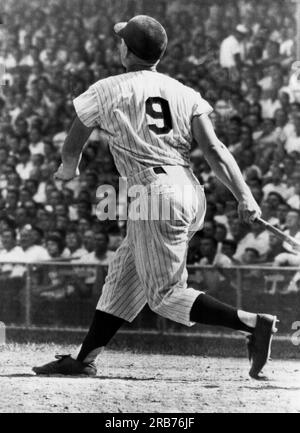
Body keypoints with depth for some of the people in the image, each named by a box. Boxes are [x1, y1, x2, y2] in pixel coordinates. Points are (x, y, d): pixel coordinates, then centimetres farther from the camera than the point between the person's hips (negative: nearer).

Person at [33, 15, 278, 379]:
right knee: (123, 276, 17)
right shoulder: (186, 94, 12)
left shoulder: (106, 91, 2)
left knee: (166, 295, -6)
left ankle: (254, 323, -20)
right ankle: (84, 360, 21)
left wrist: (68, 169, 37)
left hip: (155, 192, -8)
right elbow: (213, 149, -2)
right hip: (190, 191, 8)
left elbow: (71, 148, 14)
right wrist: (244, 195, -9)